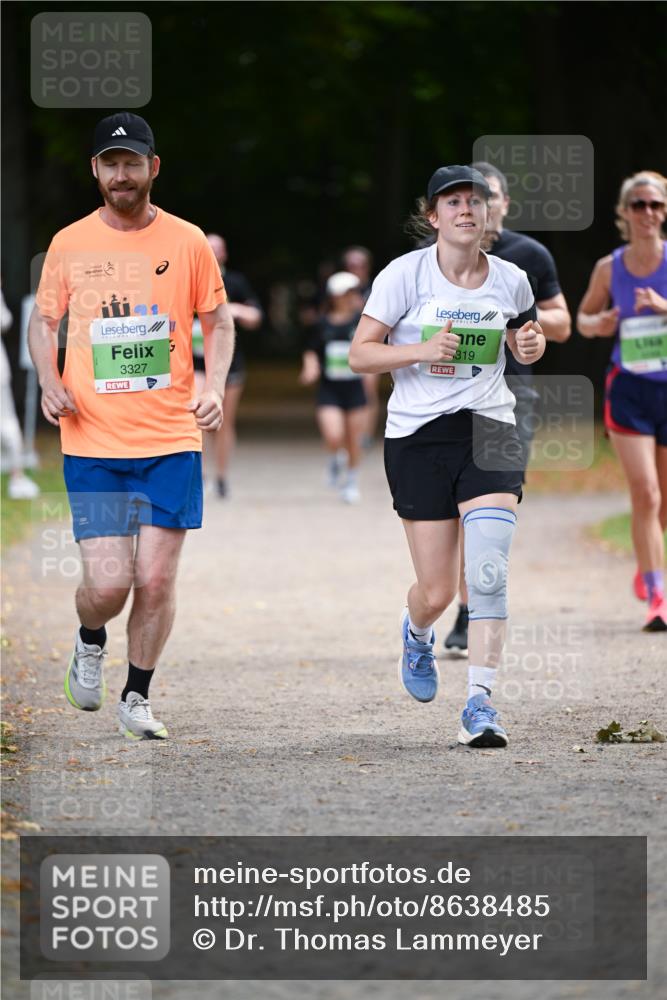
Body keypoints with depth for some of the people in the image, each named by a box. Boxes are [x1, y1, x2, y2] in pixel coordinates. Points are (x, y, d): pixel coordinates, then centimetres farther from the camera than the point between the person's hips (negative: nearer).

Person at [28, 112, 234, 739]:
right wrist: (49, 382, -3)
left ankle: (136, 698, 19)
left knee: (156, 580, -1)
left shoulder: (187, 242, 2)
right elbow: (43, 320, 15)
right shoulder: (69, 245, 3)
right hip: (92, 443, 0)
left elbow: (217, 321, 12)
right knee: (108, 582, -9)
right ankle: (89, 641, 26)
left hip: (170, 438, 0)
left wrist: (214, 387, -5)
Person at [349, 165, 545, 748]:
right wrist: (421, 351, -20)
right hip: (418, 436, -1)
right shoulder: (406, 274, -5)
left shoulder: (511, 281, 4)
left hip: (490, 431, 1)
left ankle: (479, 707, -14)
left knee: (488, 572, -17)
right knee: (437, 591, 2)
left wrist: (531, 345, -1)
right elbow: (360, 353, -4)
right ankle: (416, 634, 40)